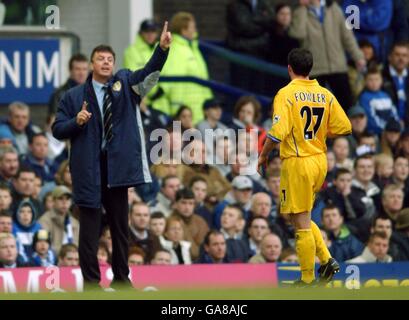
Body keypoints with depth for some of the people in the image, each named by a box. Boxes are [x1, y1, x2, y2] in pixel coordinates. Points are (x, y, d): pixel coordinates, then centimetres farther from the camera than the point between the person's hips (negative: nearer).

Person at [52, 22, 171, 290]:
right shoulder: (75, 96, 3)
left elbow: (150, 71, -8)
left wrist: (163, 47, -25)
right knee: (90, 226, -1)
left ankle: (121, 276, 20)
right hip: (89, 168, -2)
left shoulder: (124, 83, 8)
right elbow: (58, 130, 4)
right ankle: (91, 281, 3)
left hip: (117, 165, 2)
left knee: (120, 224, 11)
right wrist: (77, 122, -15)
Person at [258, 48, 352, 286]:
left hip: (297, 162, -6)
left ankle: (307, 280, 5)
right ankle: (327, 260, 9)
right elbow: (344, 127, 3)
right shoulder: (325, 94, 4)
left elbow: (278, 132, -20)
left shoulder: (287, 94, -12)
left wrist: (264, 155, -4)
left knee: (302, 223, 0)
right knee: (303, 218, 22)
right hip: (320, 161, 6)